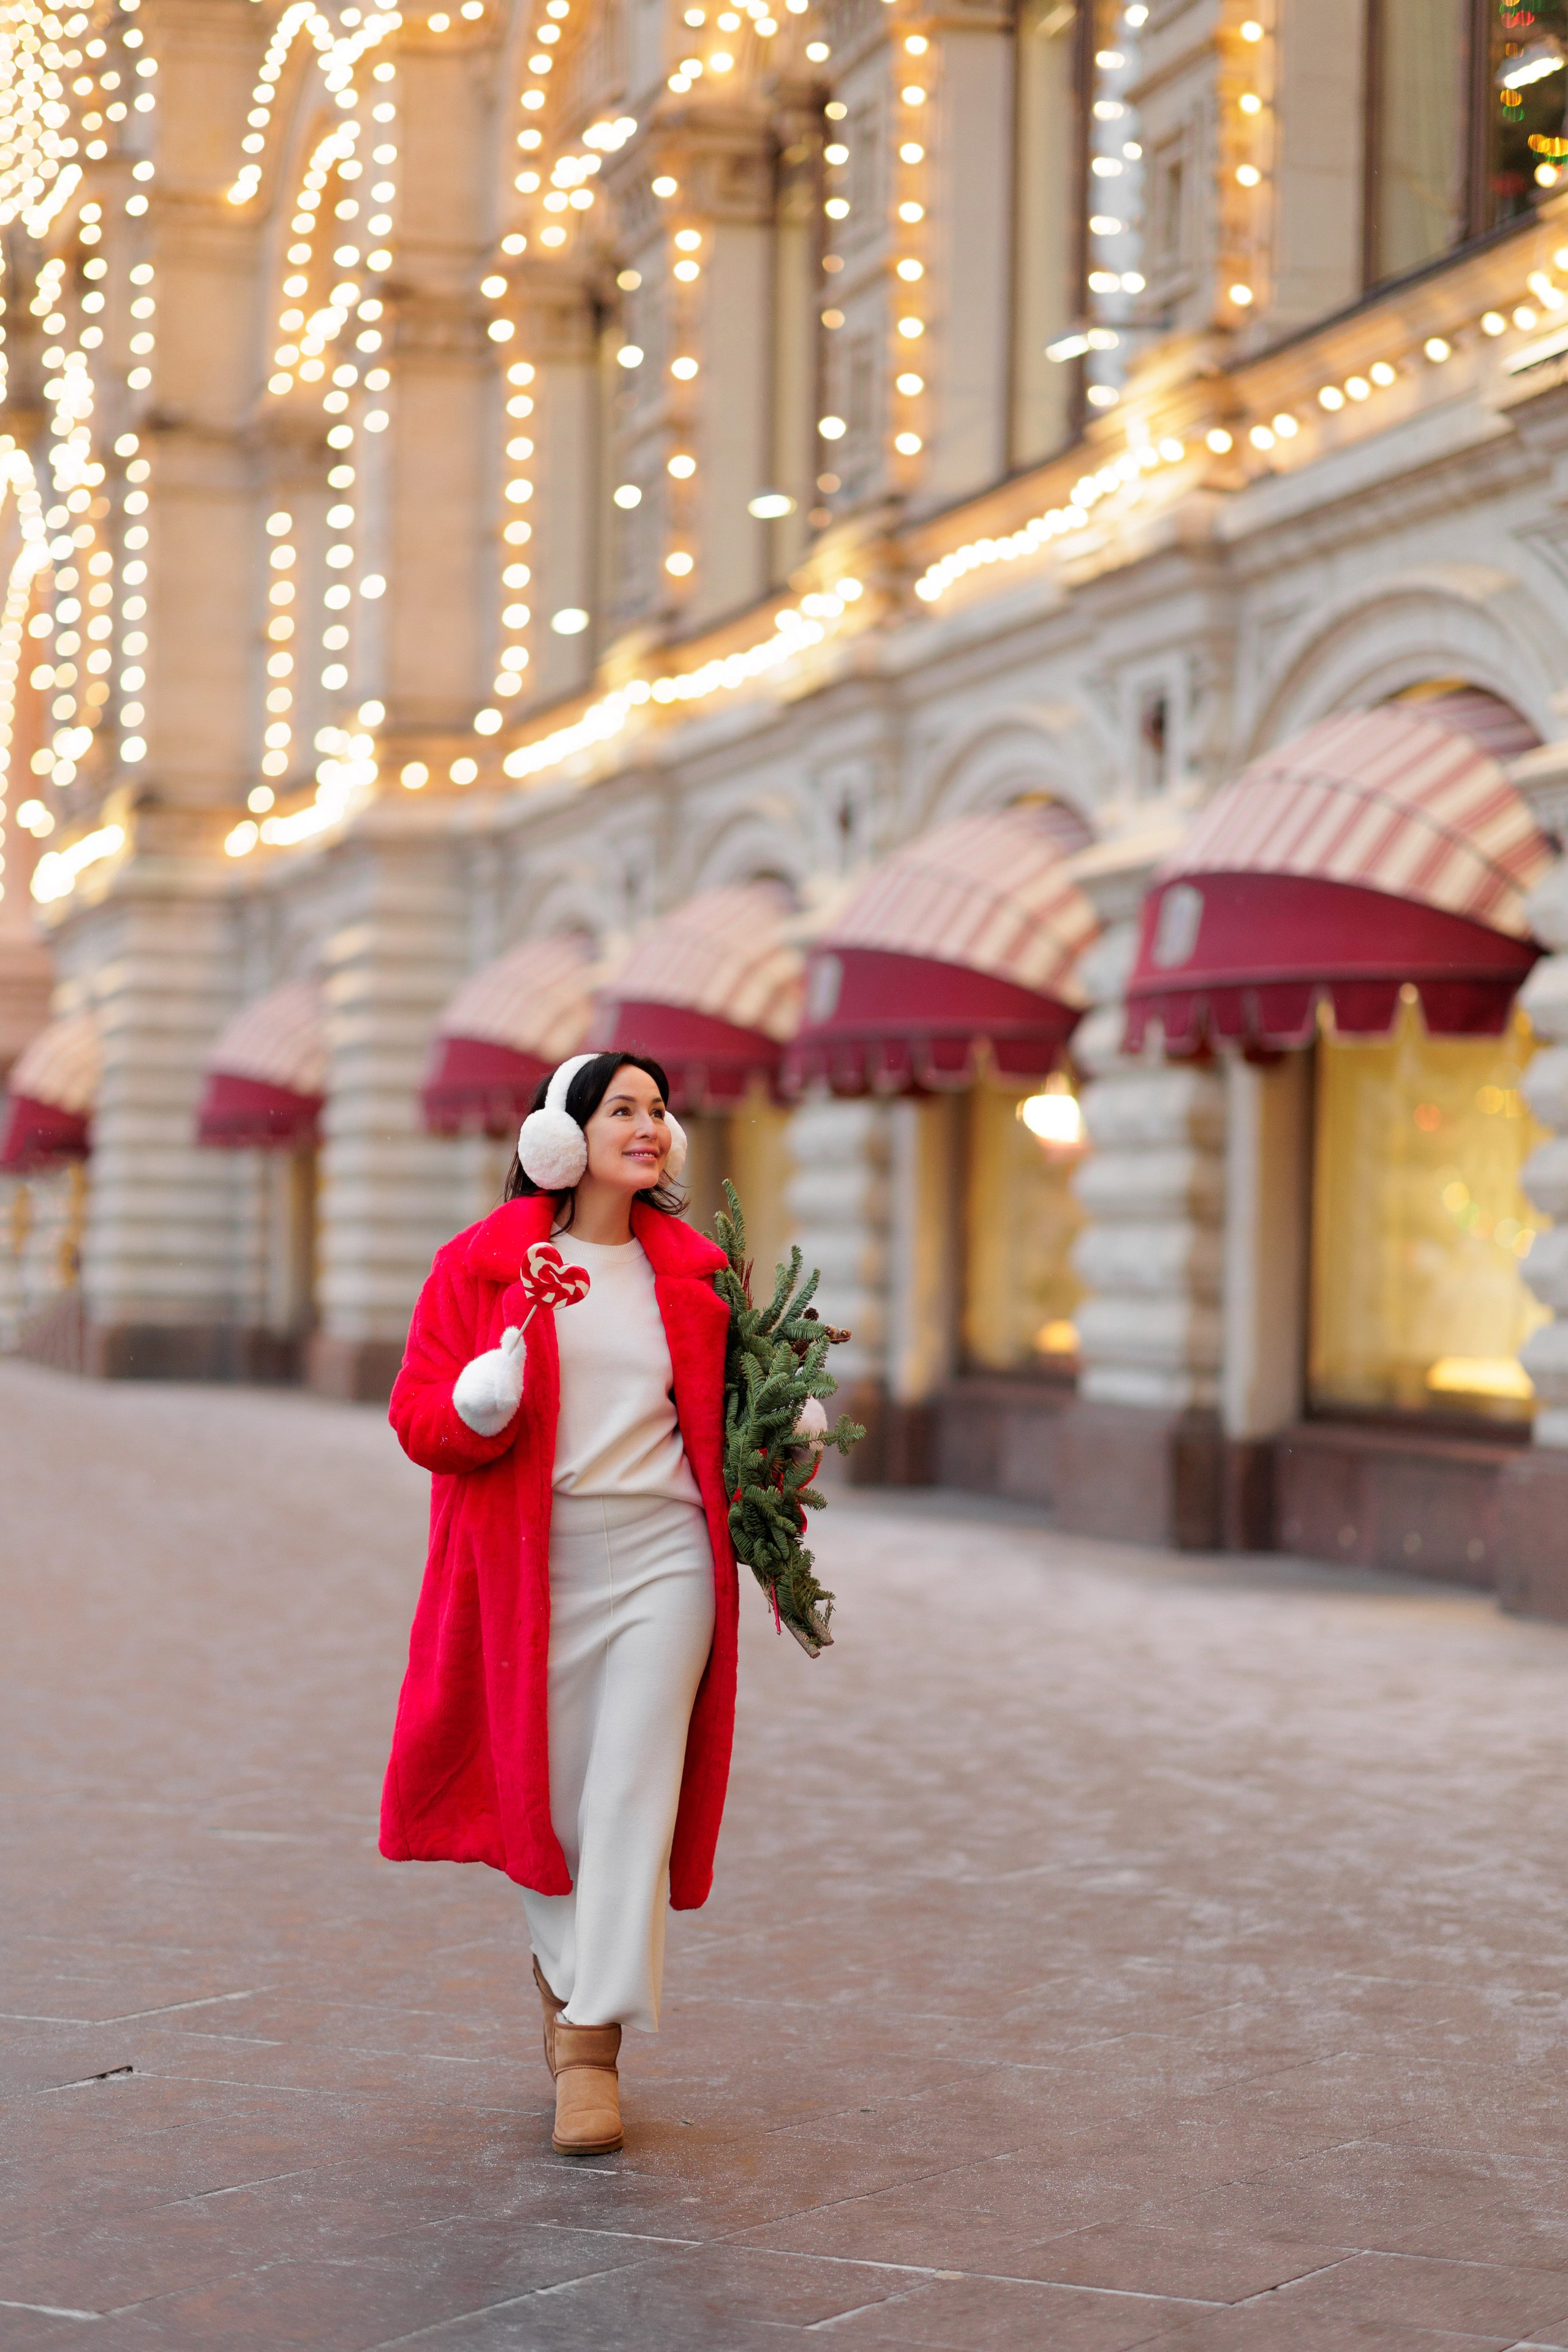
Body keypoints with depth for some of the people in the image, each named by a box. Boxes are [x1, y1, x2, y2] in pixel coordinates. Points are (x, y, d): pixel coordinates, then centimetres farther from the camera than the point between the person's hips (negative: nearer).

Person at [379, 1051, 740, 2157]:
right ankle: (566, 1966, 35)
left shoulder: (690, 1268, 10)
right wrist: (518, 1351, -22)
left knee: (635, 1794, -6)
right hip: (534, 1563, -2)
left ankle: (594, 2041, -3)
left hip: (665, 1560, 2)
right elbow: (424, 1422, -6)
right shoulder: (483, 1264, 0)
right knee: (546, 1792, 7)